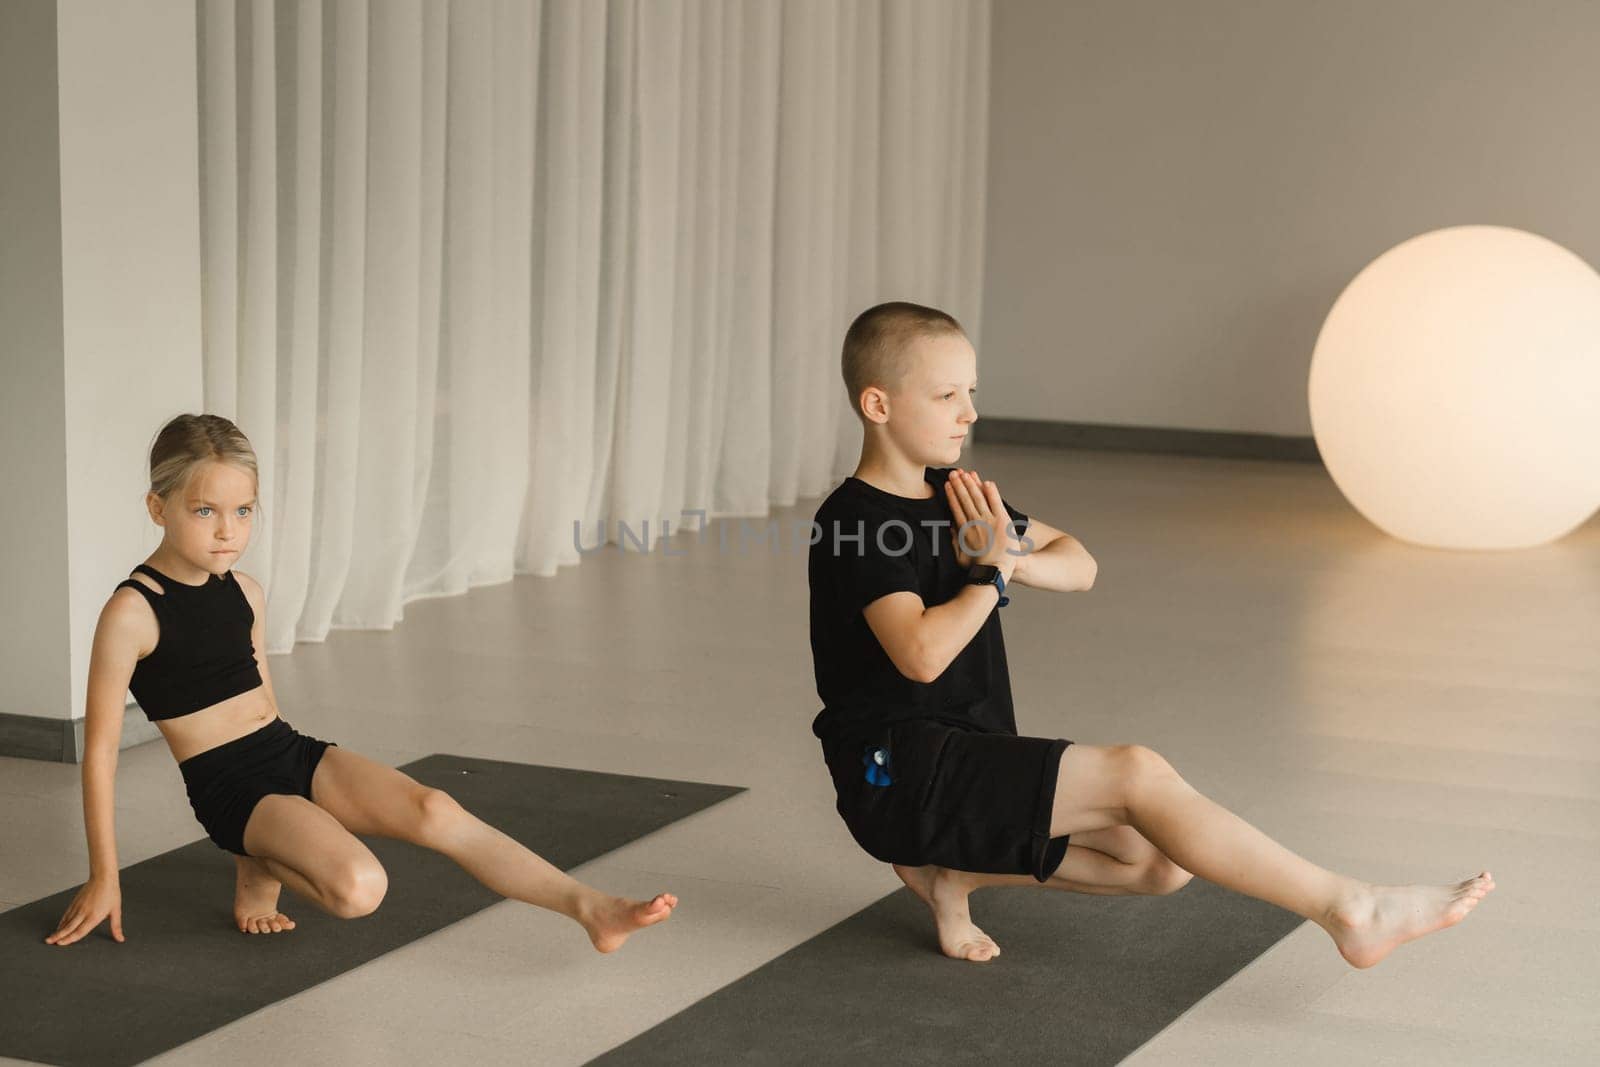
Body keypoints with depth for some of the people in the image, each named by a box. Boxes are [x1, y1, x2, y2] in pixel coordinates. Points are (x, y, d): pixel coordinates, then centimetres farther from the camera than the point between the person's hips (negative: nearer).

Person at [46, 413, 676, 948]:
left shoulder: (244, 593, 9)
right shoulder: (132, 612, -12)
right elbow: (100, 747, -9)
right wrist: (104, 876, -7)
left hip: (294, 754, 6)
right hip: (229, 788, -6)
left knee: (433, 811, -19)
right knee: (359, 888, -28)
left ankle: (588, 906, -21)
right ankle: (262, 870, 3)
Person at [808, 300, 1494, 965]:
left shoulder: (952, 495, 14)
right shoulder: (854, 522, -14)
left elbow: (1079, 566, 15)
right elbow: (922, 655, -28)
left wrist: (1010, 557, -7)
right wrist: (995, 571, -13)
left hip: (967, 760, 10)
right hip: (903, 775, -10)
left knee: (1162, 862, 2)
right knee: (1137, 774, -22)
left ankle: (957, 872, 5)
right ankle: (1350, 910, -21)